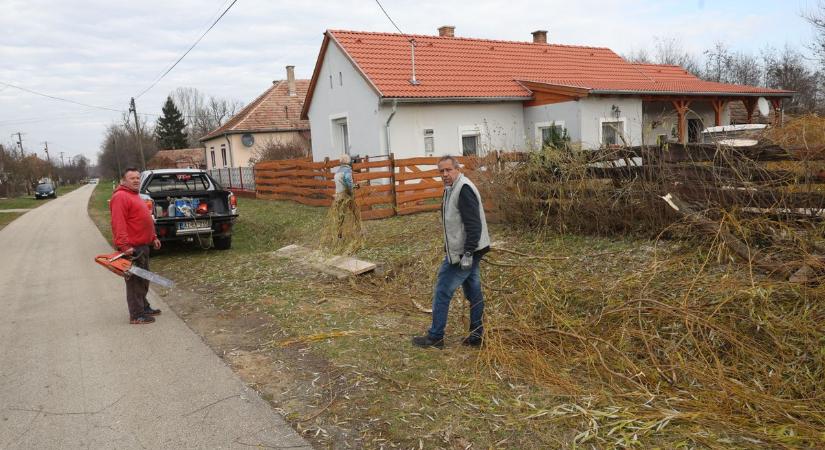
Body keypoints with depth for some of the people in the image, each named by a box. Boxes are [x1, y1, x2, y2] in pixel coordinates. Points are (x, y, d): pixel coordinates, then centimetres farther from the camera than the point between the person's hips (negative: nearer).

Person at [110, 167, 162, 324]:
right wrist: (124, 246, -29)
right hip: (131, 248, -10)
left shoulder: (135, 196, 20)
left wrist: (153, 238, 23)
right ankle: (136, 315, -1)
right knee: (135, 281, -6)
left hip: (142, 246, 10)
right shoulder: (120, 197, -14)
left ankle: (144, 307, 30)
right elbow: (118, 223, -23)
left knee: (143, 280, 18)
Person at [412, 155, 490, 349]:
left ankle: (435, 338, 8)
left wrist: (468, 253, -25)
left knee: (442, 292, -3)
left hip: (464, 252, -10)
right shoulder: (452, 189, 14)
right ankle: (477, 336, 22)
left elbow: (474, 224, -24)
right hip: (462, 251, 10)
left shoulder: (464, 189, -18)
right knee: (473, 292, 14)